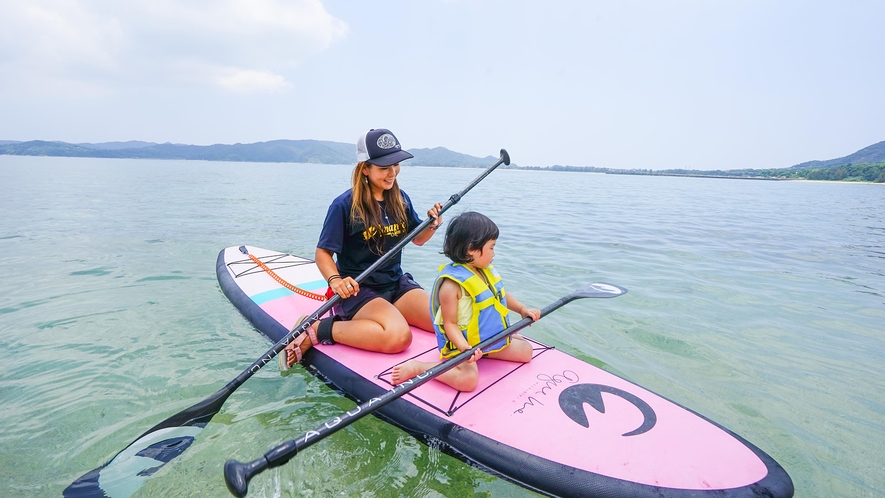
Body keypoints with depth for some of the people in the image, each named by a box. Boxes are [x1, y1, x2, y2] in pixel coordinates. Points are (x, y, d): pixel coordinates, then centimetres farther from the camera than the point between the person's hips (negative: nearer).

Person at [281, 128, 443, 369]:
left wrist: (433, 225, -3)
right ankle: (317, 331, -15)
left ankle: (393, 312, 10)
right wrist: (335, 281, -29)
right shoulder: (344, 205, -12)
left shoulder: (400, 200, 6)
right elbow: (323, 253, -10)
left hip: (397, 284, 6)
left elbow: (417, 239, 18)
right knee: (398, 336, -33)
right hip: (357, 290, -6)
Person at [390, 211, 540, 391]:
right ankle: (417, 367, -13)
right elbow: (450, 323, -23)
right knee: (468, 379, -32)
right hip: (461, 343, -9)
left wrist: (522, 309, 11)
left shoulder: (486, 270, 2)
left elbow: (500, 295, 20)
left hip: (491, 336, 9)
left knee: (526, 350, 10)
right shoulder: (451, 283, -25)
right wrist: (464, 347, -36)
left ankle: (483, 351, 18)